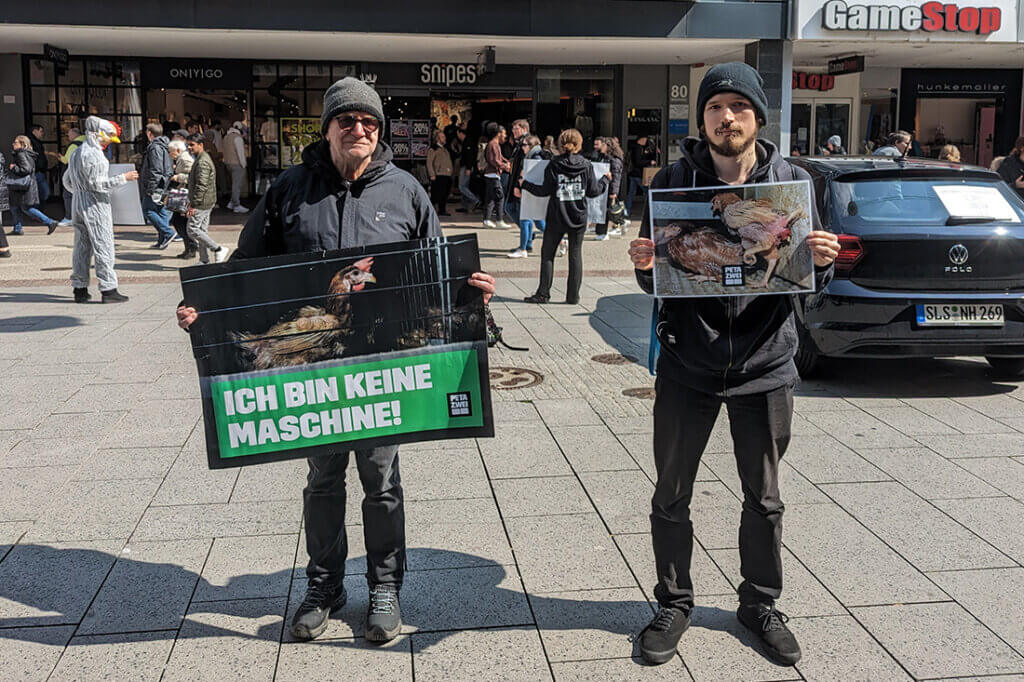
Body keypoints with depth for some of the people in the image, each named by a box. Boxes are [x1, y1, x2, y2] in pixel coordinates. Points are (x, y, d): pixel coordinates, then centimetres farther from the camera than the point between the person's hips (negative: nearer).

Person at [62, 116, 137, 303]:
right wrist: (123, 178, -17)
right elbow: (96, 183, -19)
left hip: (78, 204, 9)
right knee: (103, 247, -6)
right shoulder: (93, 154, -14)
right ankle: (108, 289, -6)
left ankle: (80, 288, 14)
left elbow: (67, 180, 20)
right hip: (95, 205, -9)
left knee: (81, 247, 11)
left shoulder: (76, 152, 15)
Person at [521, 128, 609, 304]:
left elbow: (545, 190, -6)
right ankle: (573, 296, 7)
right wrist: (605, 179, 21)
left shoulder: (554, 164, -6)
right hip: (578, 217, 1)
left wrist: (526, 184, 8)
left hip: (556, 217, -1)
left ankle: (543, 293, 4)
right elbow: (593, 191, 2)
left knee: (547, 253, 7)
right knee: (575, 254, 7)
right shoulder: (586, 165, -2)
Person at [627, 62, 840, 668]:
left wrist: (822, 262, -19)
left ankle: (760, 604, 35)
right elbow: (655, 283, 0)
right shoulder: (673, 181, -3)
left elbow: (810, 282, 3)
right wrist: (646, 267, -22)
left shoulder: (793, 181, -1)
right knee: (672, 497, 10)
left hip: (765, 366, 1)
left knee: (764, 499, 14)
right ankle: (675, 603, 30)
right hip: (687, 363, 0)